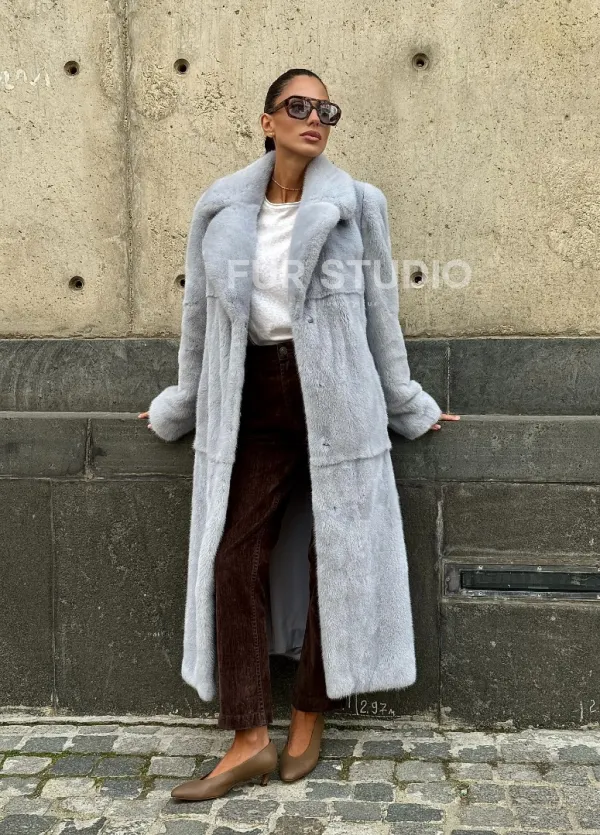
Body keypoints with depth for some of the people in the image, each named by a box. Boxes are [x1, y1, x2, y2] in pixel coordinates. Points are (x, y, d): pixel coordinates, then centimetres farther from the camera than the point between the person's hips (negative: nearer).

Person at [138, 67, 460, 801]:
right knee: (234, 560, -3)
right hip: (254, 398, 2)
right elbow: (200, 315, 12)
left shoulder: (357, 205, -1)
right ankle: (250, 740, 8)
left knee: (337, 559, 4)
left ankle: (309, 719, 23)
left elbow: (380, 314, 6)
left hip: (337, 396, -1)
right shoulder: (220, 209, 4)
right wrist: (183, 405, 19)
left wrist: (406, 406, 11)